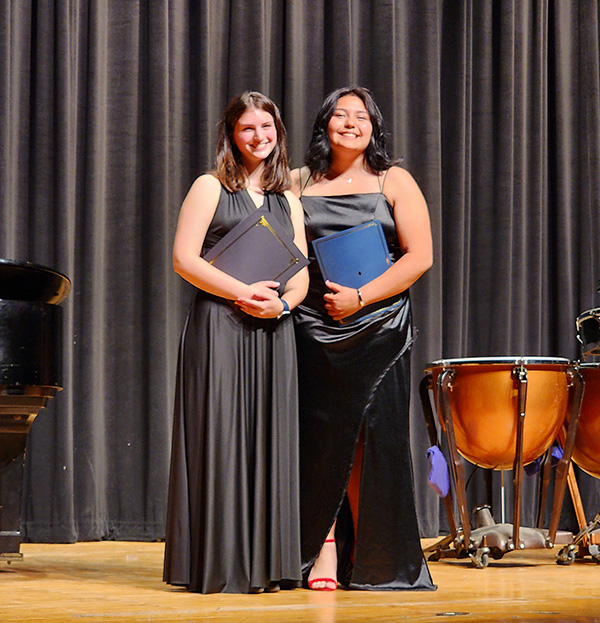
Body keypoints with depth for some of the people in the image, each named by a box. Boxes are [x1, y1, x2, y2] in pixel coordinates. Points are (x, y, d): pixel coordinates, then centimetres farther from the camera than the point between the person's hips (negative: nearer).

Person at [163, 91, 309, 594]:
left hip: (273, 330, 5)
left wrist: (281, 303, -8)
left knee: (269, 439, 3)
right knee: (220, 435, -6)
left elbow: (301, 274, 14)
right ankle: (217, 565, -2)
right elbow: (184, 259, -6)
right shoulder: (210, 188, 4)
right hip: (219, 326, -4)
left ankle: (265, 562, 9)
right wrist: (243, 292, -15)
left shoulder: (288, 200, 18)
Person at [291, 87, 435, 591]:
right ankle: (323, 550, 7)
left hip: (378, 330, -1)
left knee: (374, 440, -2)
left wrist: (360, 298, -12)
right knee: (320, 441, -1)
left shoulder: (394, 182, 5)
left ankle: (375, 562, 6)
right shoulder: (298, 185, 11)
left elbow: (420, 256, -2)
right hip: (314, 332, 1)